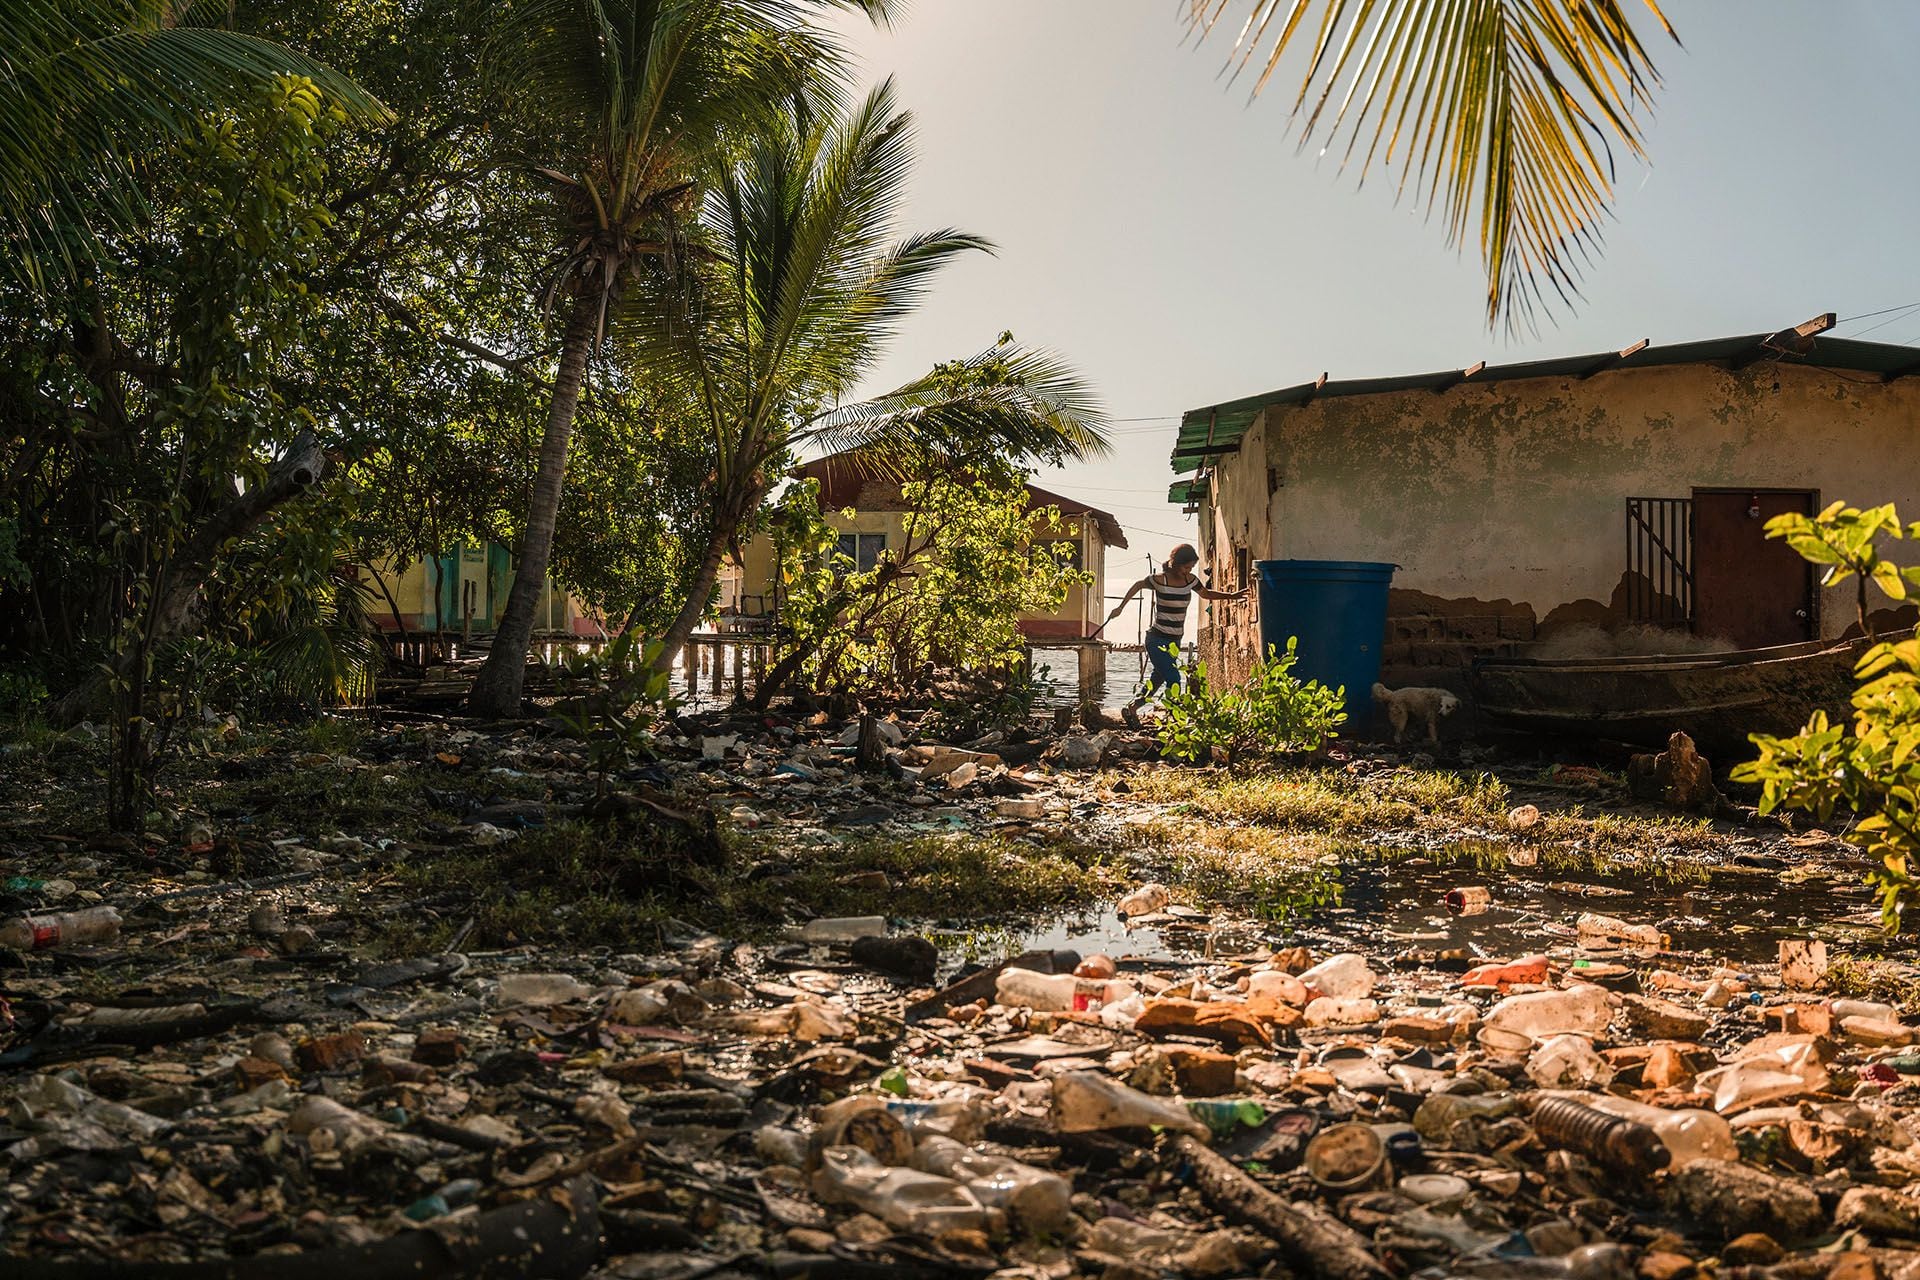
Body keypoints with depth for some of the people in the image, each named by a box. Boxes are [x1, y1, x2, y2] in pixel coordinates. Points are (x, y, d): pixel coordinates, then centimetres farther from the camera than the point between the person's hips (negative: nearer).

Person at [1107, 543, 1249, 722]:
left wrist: (1232, 596, 10)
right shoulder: (1159, 580, -15)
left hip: (1175, 641, 7)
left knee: (1158, 681, 14)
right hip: (1157, 639, -7)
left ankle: (1132, 708, 28)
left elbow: (1206, 593, 20)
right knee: (1173, 680, -19)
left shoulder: (1191, 580, 1)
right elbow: (1138, 586, 3)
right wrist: (1120, 608, 8)